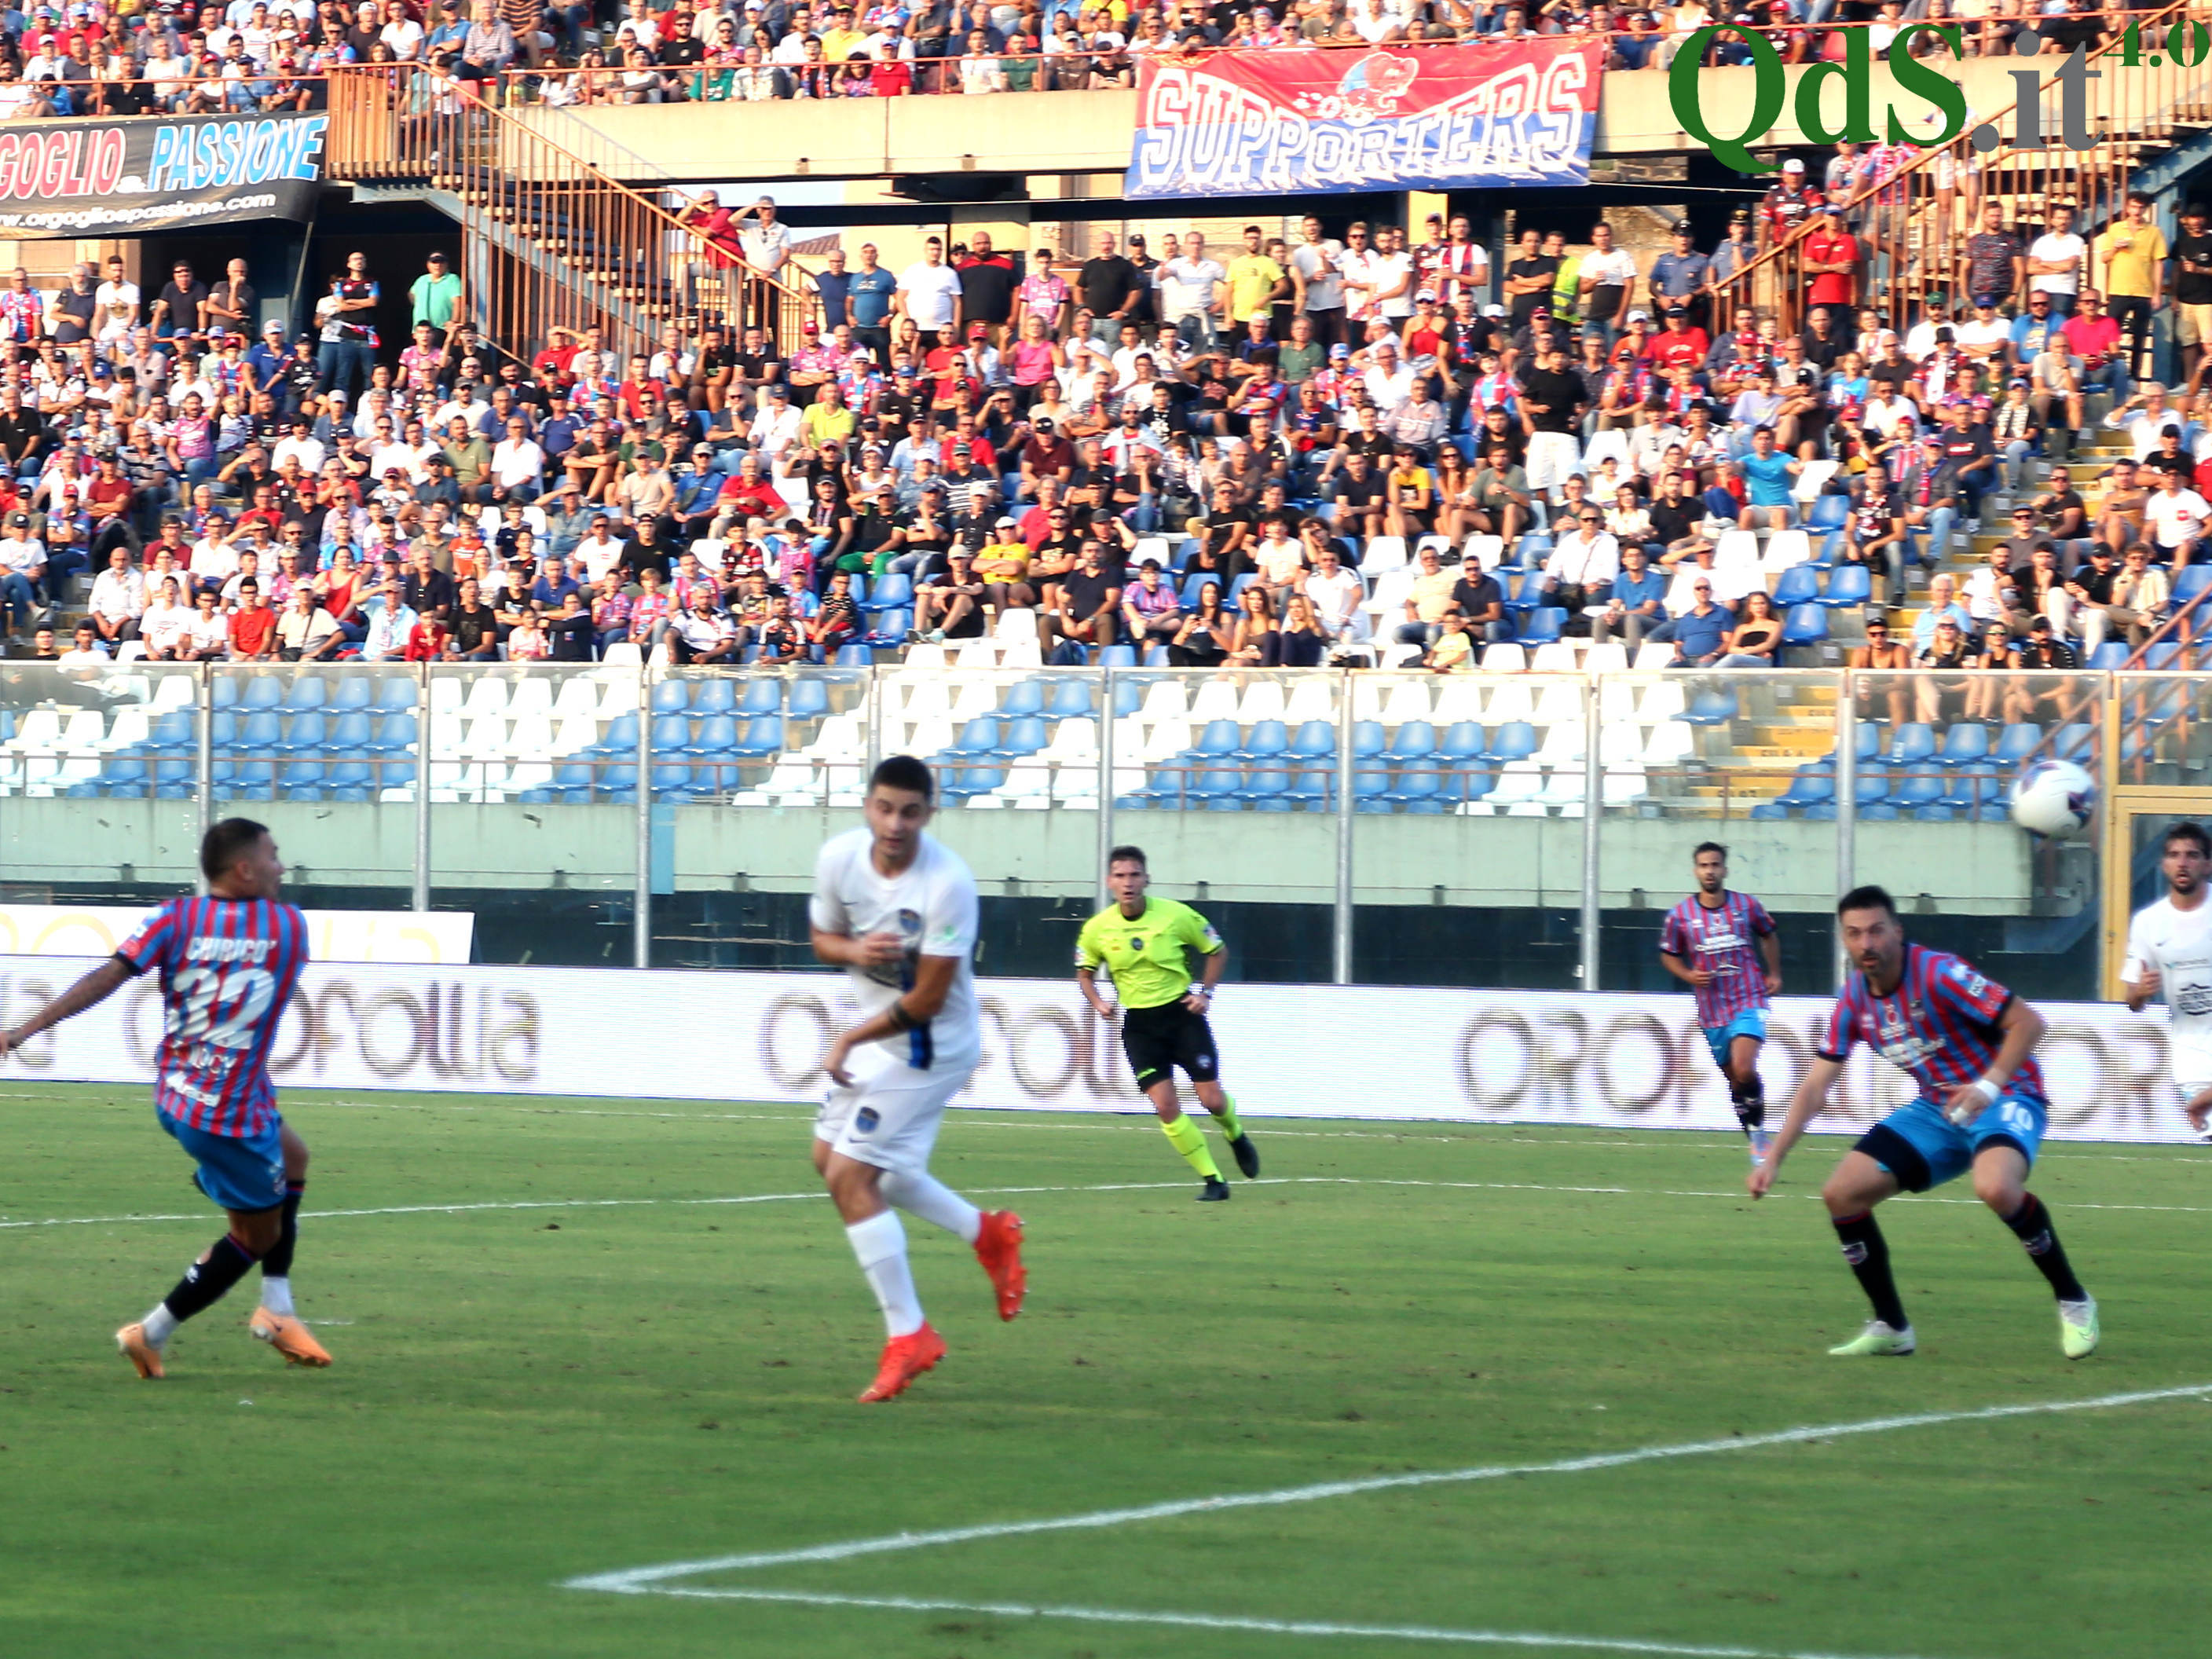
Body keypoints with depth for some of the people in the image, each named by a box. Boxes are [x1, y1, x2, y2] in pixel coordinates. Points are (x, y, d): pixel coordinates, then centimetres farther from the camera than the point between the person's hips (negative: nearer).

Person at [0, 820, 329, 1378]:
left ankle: (275, 1309, 25)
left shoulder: (177, 919, -2)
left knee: (291, 1157, 28)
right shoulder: (291, 926, -5)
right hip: (234, 1110, -6)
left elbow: (108, 977, -14)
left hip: (177, 1095, 6)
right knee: (259, 1235, 11)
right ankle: (152, 1334, 9)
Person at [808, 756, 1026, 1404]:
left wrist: (848, 1041, -14)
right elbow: (822, 936, 8)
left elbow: (926, 1000, -24)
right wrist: (855, 950, -16)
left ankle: (908, 1337, -2)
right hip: (875, 1029, 8)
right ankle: (986, 1232, 32)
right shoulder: (839, 857, -9)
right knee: (831, 1158, 19)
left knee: (850, 1177, -13)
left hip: (929, 1045, -8)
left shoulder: (948, 883, -28)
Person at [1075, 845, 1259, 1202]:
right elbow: (1084, 972, 11)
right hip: (1139, 1022, 1)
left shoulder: (1176, 915, -12)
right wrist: (1098, 1003, -7)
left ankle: (1236, 1135, 35)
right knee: (1165, 1106, -11)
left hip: (1182, 1011, -1)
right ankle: (1213, 1181, 1)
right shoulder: (1097, 929, -8)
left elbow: (1217, 951, 3)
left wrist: (1205, 992, -7)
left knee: (1212, 1099, -2)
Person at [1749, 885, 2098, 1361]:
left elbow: (2028, 1021, -20)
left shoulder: (1938, 974, -21)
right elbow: (1815, 1085, 4)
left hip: (2005, 1097, -7)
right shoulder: (1854, 999, -1)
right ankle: (1891, 1327, 10)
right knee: (1842, 1193, -4)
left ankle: (2073, 1301, -17)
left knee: (1996, 1188, -38)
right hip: (1938, 1108, 7)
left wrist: (1989, 1085, -32)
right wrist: (1772, 1159, -4)